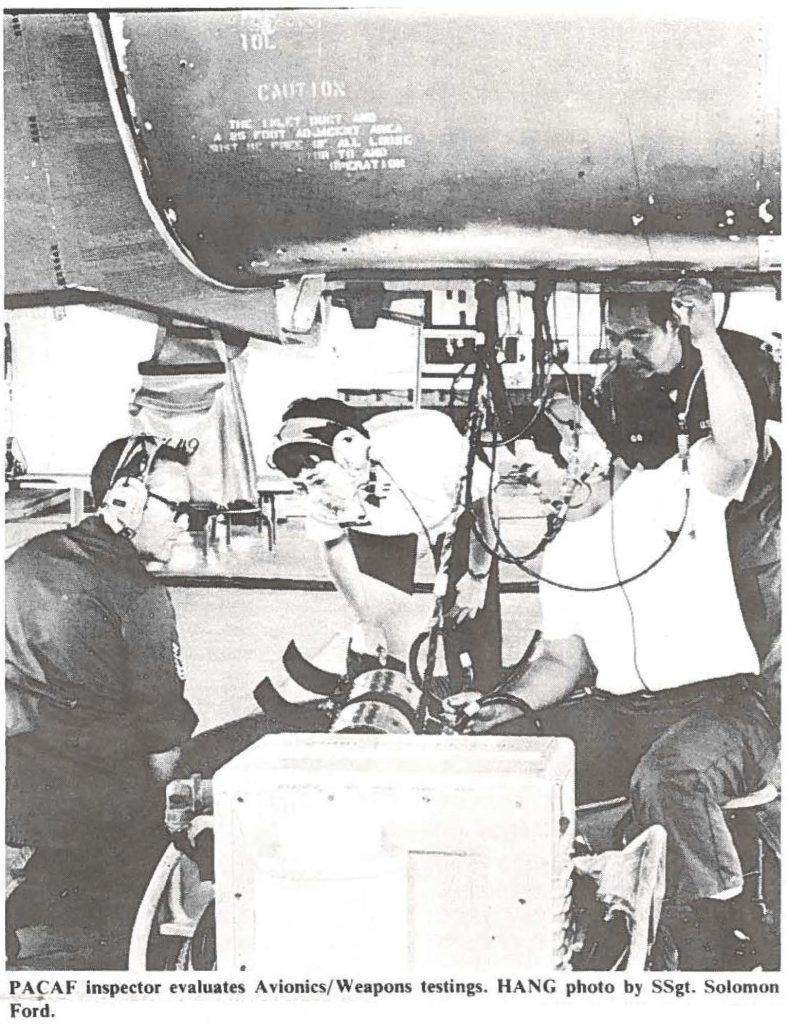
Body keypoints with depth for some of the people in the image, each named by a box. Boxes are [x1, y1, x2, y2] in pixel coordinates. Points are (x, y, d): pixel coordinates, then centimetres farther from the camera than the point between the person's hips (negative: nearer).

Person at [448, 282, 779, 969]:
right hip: (615, 715, 6)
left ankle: (705, 963, -24)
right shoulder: (559, 559, 18)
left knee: (668, 777, -39)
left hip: (719, 705, -6)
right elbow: (565, 660, 17)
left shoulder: (679, 487, 0)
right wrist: (508, 703, -2)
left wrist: (707, 341, -31)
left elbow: (737, 449, -21)